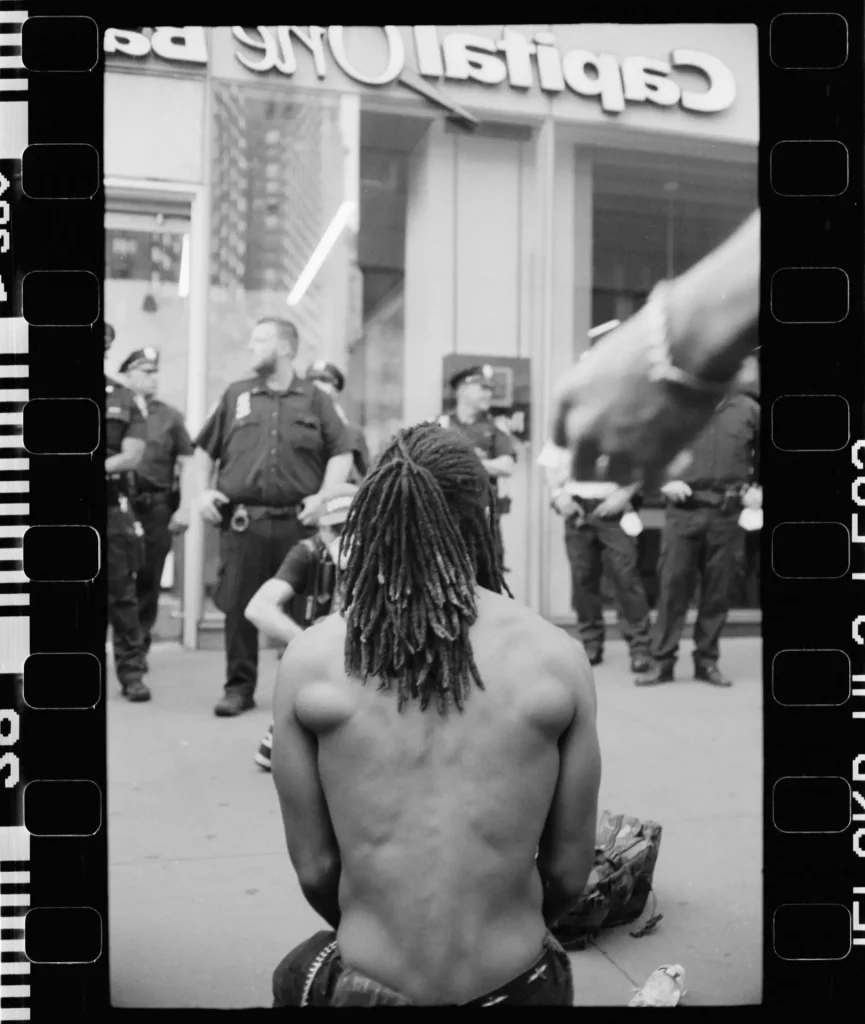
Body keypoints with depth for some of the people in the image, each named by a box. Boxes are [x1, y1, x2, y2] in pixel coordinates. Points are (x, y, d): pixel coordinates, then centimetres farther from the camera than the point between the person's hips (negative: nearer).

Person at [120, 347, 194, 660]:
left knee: (148, 581, 6)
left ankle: (140, 646, 17)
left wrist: (184, 507, 0)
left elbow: (186, 464, 8)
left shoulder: (170, 416, 10)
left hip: (157, 507, 1)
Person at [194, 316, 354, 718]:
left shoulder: (315, 400, 8)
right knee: (238, 607, 3)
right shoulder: (235, 395, 12)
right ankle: (239, 686, 16)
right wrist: (203, 491, 4)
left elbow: (341, 453, 6)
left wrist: (323, 496, -7)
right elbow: (205, 450, 17)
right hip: (241, 520, 1)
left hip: (297, 521, -1)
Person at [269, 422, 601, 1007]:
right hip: (514, 986, 1)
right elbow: (569, 872, -2)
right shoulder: (558, 658, -11)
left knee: (295, 975, 34)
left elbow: (314, 871, -4)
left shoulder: (309, 661, -11)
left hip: (365, 986, 0)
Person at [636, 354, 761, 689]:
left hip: (728, 512, 1)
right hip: (684, 509, -1)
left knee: (718, 588, 5)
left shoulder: (749, 411, 6)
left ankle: (706, 660, 17)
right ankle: (662, 660, 7)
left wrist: (757, 488, 3)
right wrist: (665, 480, -5)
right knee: (672, 584, -1)